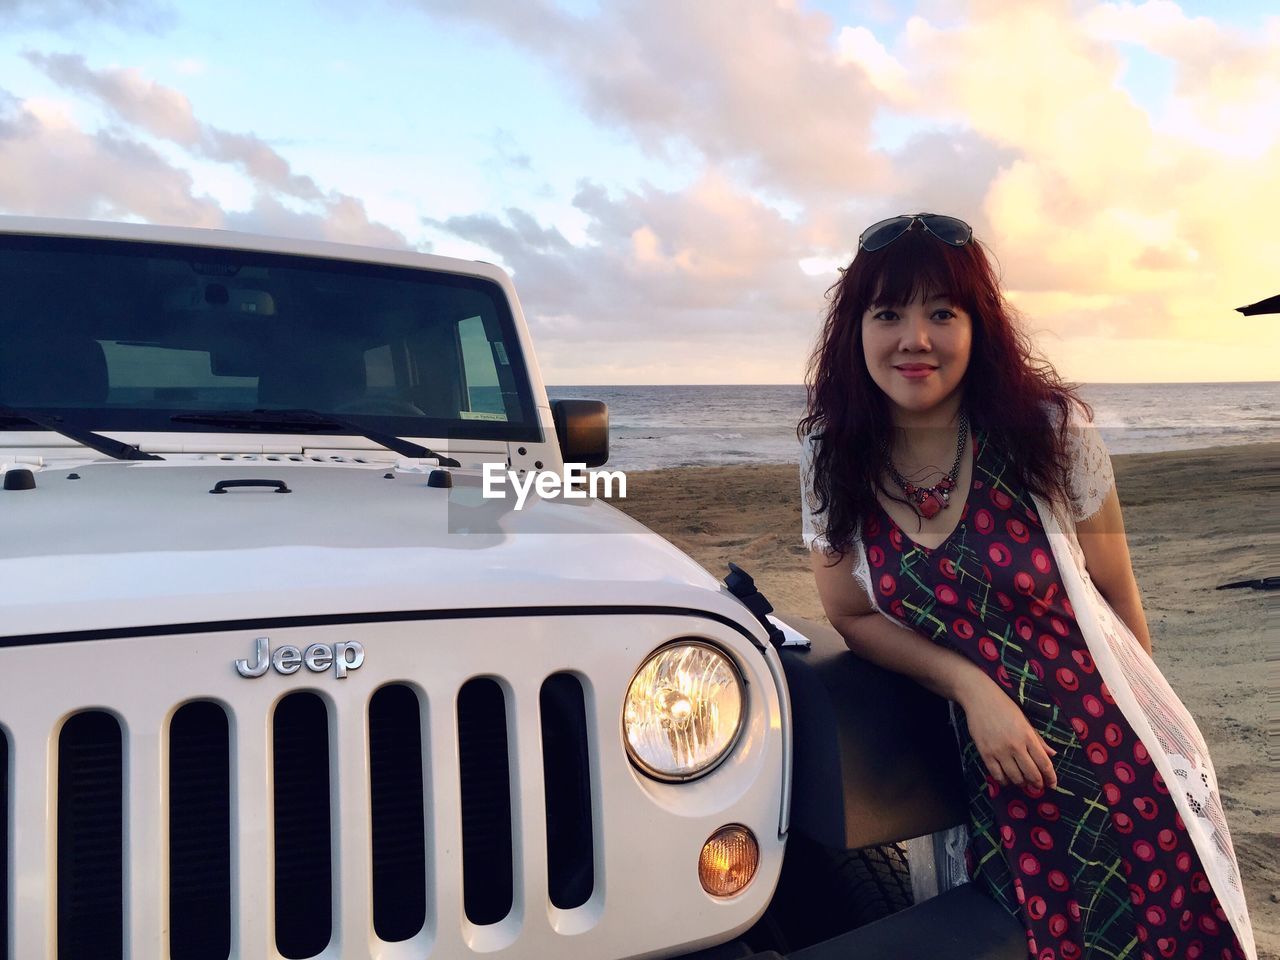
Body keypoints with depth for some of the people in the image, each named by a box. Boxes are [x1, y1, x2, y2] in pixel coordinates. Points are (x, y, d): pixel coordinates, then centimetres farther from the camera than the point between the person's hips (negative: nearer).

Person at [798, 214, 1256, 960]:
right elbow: (854, 616, 0)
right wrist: (973, 688, -13)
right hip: (996, 772, 2)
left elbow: (1116, 596, -3)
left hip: (1121, 761, -1)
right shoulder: (833, 460, -9)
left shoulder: (1052, 432, -14)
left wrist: (1150, 724, 7)